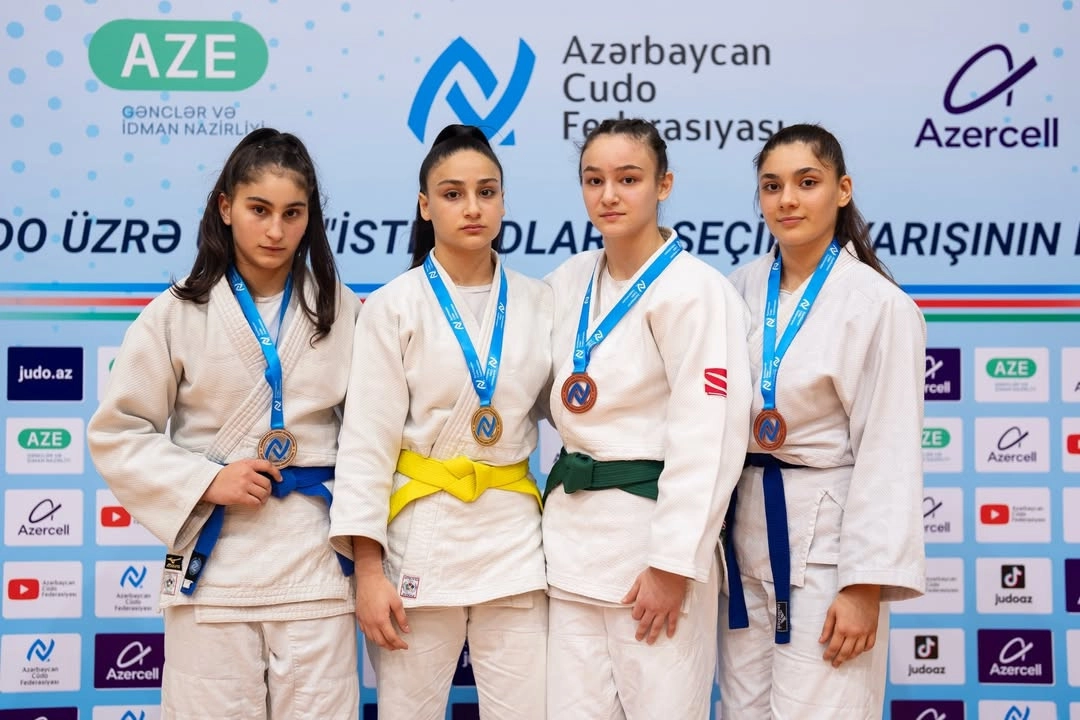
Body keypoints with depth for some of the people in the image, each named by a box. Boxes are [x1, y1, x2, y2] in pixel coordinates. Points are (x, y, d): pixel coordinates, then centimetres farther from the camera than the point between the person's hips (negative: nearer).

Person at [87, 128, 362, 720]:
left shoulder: (341, 311, 3)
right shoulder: (177, 314, -1)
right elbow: (116, 434, 2)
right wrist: (206, 483, -10)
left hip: (315, 558, 1)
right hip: (212, 556, -1)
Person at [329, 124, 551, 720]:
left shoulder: (538, 305, 5)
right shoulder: (393, 307, -4)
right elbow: (368, 442, -6)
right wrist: (367, 568, -10)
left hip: (514, 535, 3)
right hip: (420, 532, -2)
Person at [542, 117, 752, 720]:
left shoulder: (695, 289, -12)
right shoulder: (570, 281, 8)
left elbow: (708, 439, -16)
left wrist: (672, 565, -18)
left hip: (653, 524, -6)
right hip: (571, 526, 6)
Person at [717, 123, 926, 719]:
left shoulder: (879, 305, -11)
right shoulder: (742, 289, 5)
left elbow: (888, 454, -12)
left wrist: (866, 585, -15)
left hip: (823, 533, -5)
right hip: (744, 531, 6)